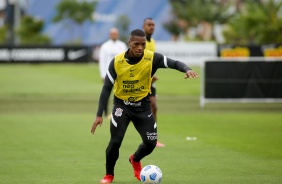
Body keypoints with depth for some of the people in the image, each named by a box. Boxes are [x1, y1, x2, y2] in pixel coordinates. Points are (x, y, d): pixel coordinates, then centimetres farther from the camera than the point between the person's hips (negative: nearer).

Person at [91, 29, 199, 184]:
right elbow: (106, 88, -11)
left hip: (142, 105, 1)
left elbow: (174, 63, -19)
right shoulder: (117, 62, -16)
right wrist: (99, 115, -16)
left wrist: (187, 69, -44)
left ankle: (135, 160, 33)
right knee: (115, 141, -14)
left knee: (151, 143, -3)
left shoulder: (152, 58, -15)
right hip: (121, 105, -1)